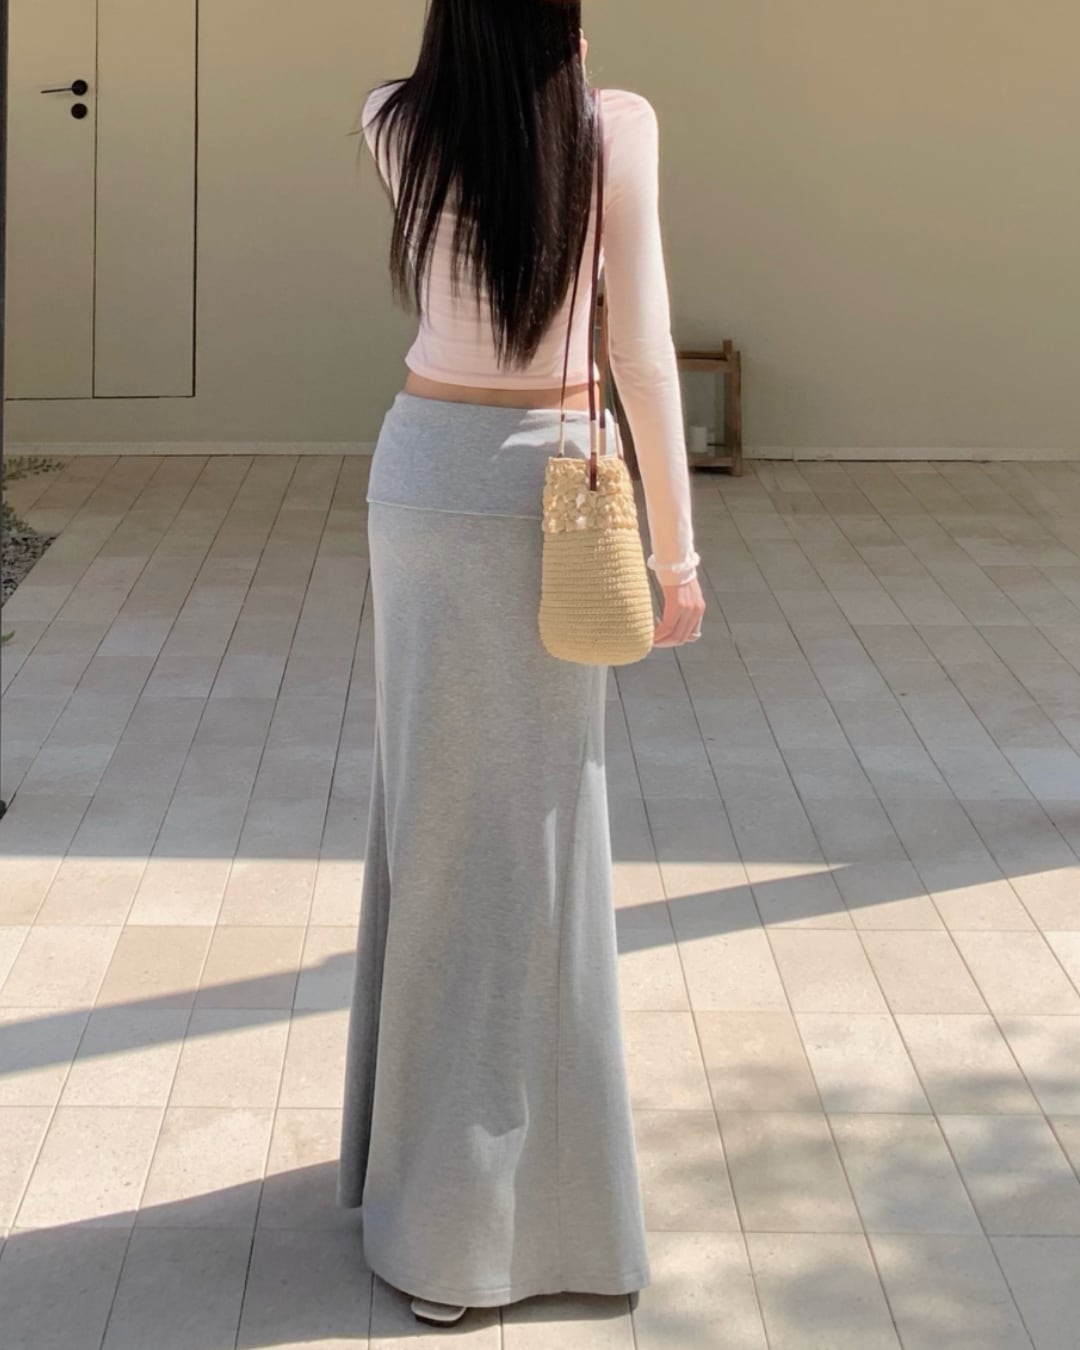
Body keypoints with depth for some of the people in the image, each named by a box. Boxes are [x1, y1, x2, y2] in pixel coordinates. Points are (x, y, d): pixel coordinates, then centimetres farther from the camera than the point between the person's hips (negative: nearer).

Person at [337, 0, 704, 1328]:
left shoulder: (398, 125, -4)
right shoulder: (614, 127, -13)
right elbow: (643, 352, -13)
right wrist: (674, 546, -6)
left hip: (419, 479, 3)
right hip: (544, 491, -3)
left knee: (433, 815, 14)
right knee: (536, 832, 5)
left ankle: (426, 1157, 26)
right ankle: (521, 1192, 14)